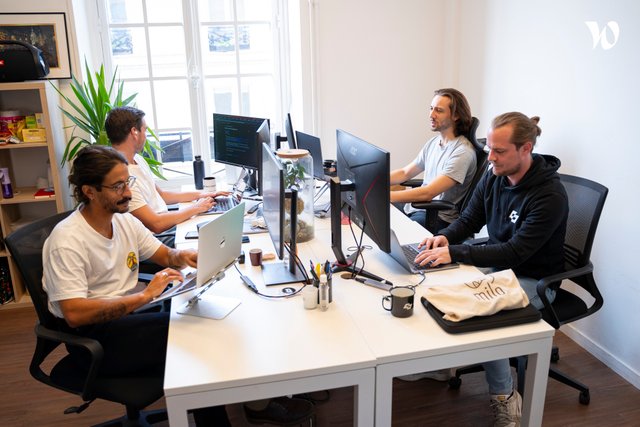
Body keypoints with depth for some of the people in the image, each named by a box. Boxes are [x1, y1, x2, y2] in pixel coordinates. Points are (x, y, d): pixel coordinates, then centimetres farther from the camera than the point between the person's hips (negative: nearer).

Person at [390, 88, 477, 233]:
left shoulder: (462, 152, -18)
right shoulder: (433, 142, 10)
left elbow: (428, 193, -25)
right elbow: (405, 173, 19)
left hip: (440, 217, -8)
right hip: (416, 206, 8)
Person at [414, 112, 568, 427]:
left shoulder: (550, 196, -25)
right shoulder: (493, 177, -4)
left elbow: (514, 252, -30)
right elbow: (469, 219, 5)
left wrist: (454, 253, -37)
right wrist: (445, 237, -18)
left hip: (533, 280, -7)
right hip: (495, 265, 7)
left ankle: (505, 398, -8)